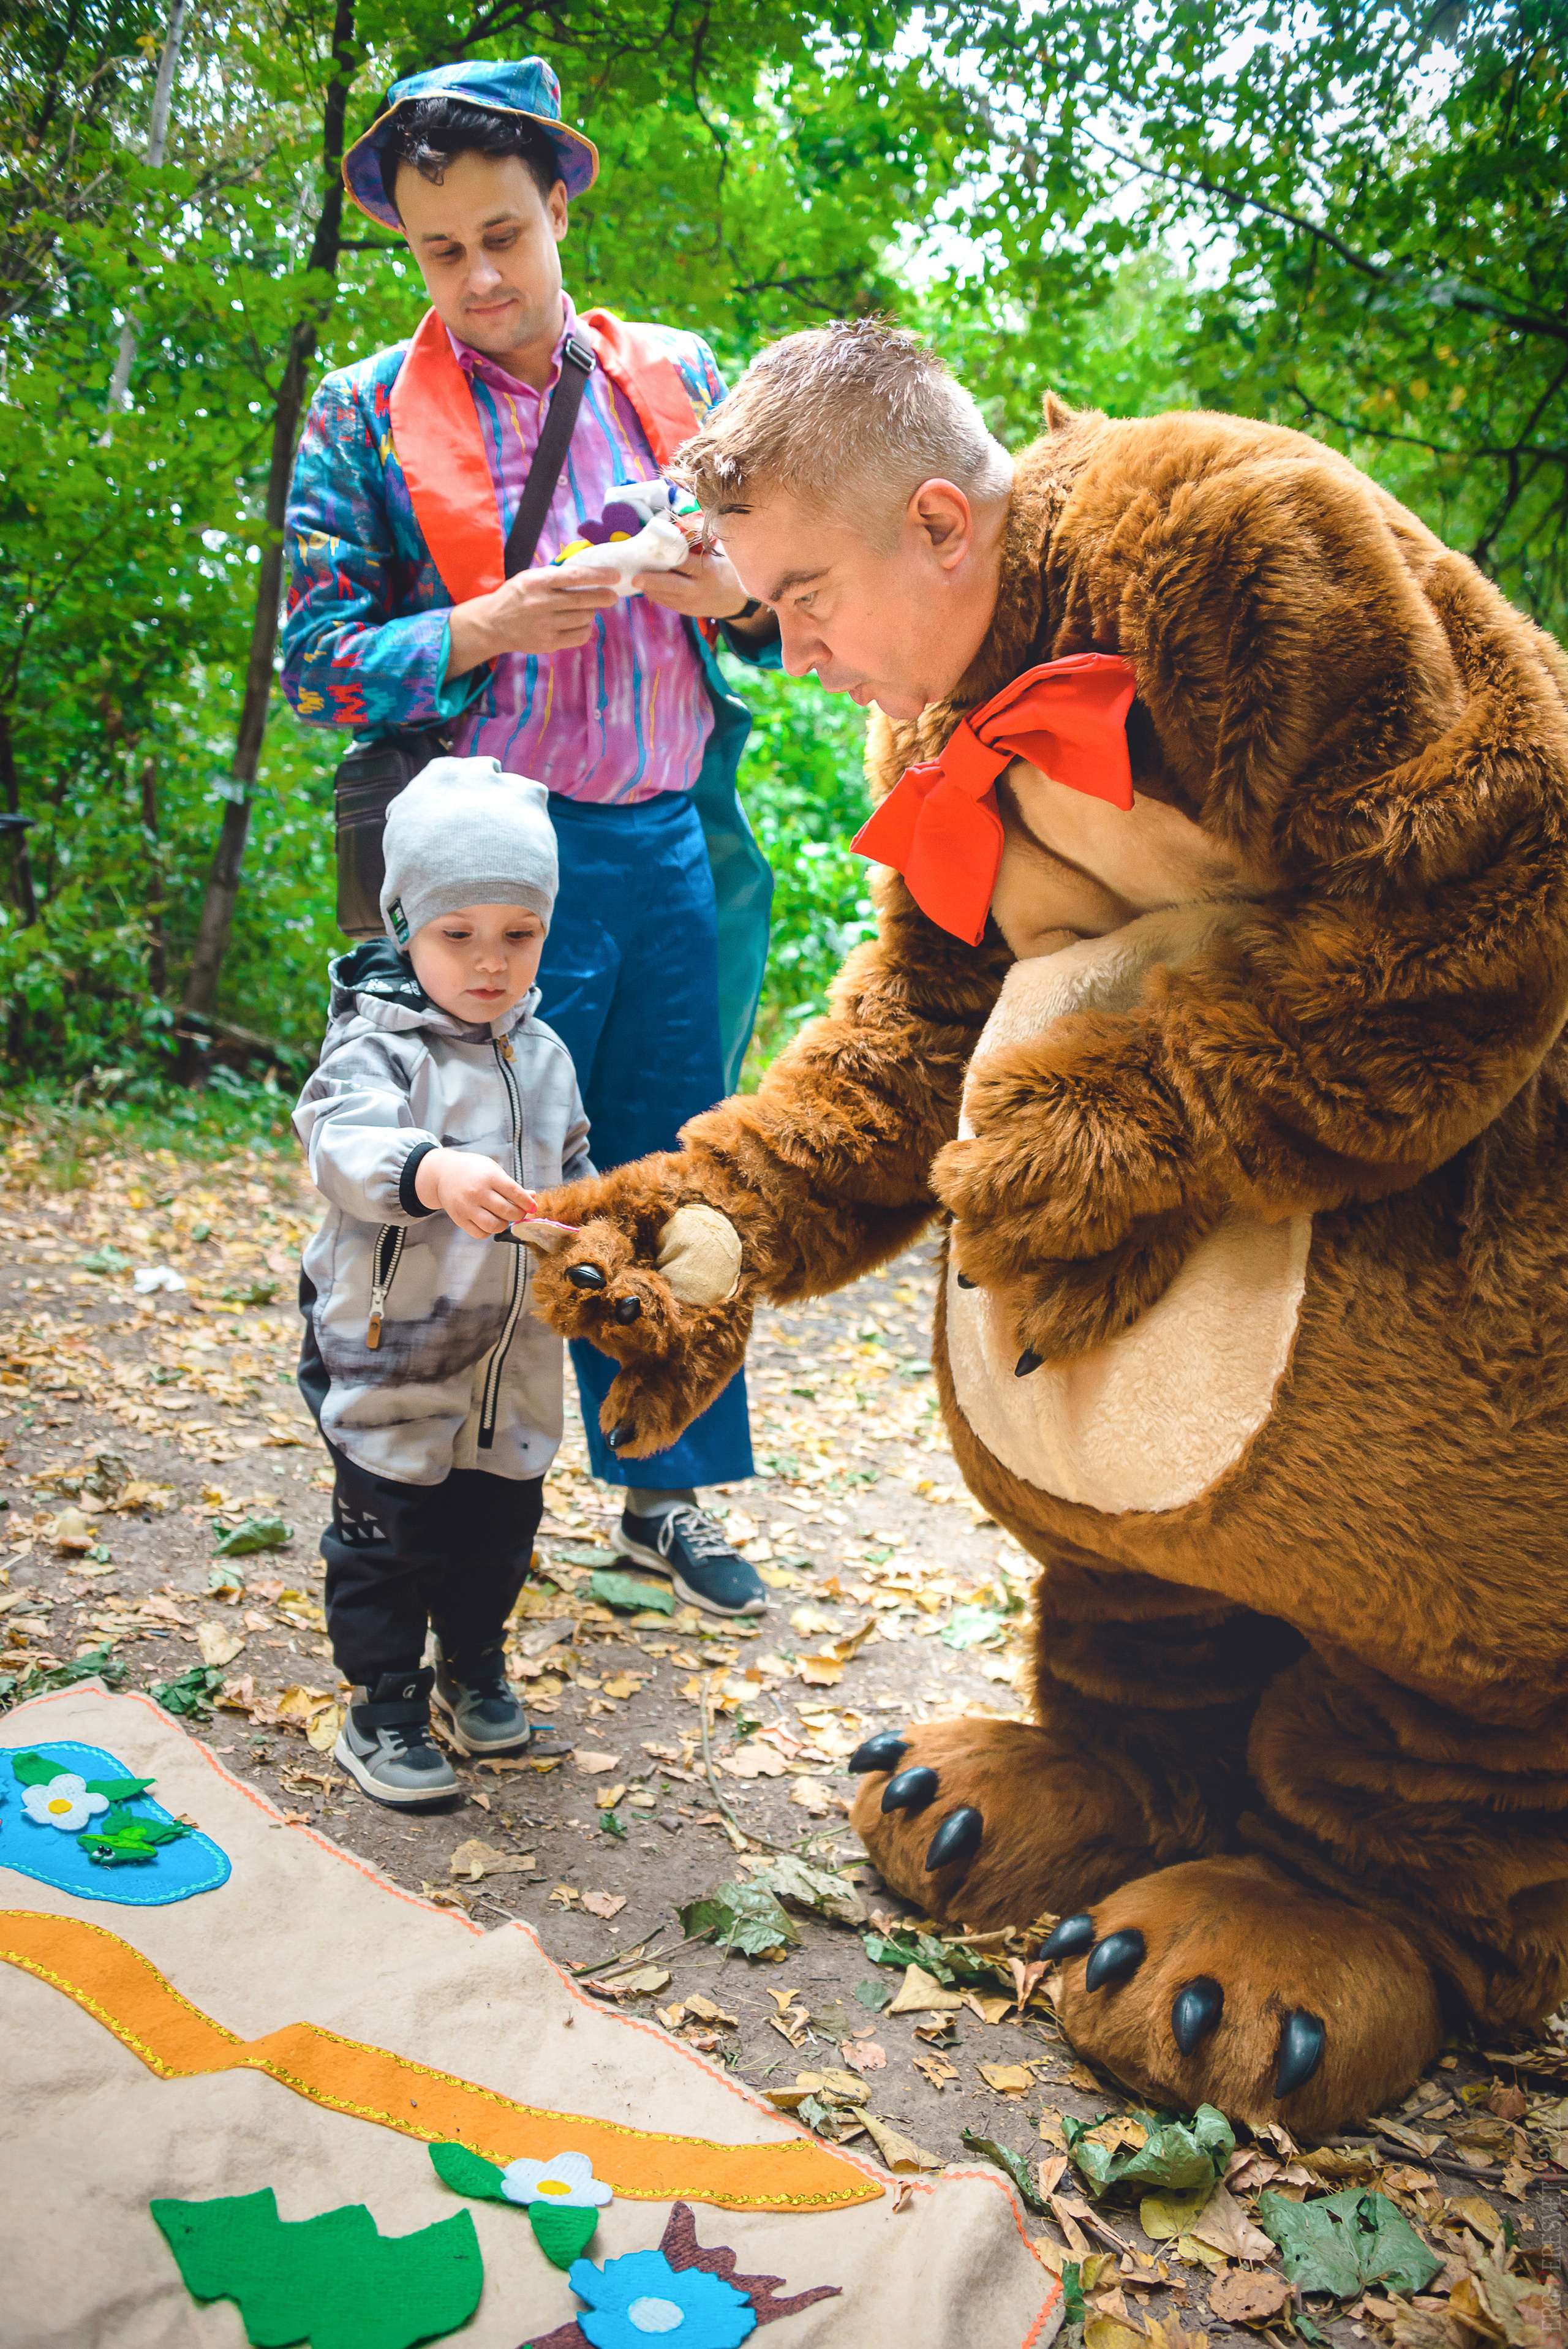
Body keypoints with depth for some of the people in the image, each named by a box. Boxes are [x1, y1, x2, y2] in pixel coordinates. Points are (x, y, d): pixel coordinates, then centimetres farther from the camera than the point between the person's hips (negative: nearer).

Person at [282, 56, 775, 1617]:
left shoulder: (675, 379, 11)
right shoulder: (365, 417, 2)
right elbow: (315, 663, -3)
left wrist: (736, 596, -9)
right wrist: (482, 630, -19)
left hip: (675, 845, 4)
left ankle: (667, 1495, 24)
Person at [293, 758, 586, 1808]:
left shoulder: (545, 1054, 6)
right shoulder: (377, 1045, -15)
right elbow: (345, 1145, -35)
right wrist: (432, 1174, -53)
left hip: (514, 1357, 6)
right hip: (392, 1359, -5)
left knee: (500, 1530, 18)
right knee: (387, 1541, 5)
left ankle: (475, 1665, 41)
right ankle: (382, 1709, 23)